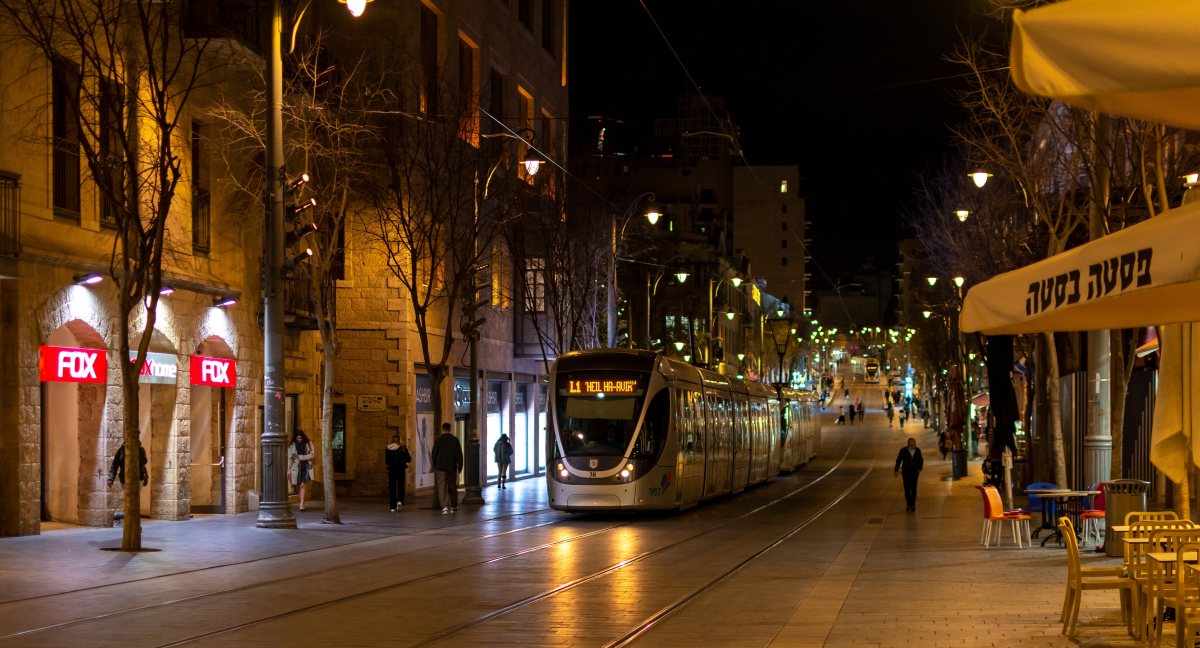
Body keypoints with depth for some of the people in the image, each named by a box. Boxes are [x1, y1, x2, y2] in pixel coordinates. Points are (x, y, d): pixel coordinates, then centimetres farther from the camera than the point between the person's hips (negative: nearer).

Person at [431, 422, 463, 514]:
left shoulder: (438, 439, -4)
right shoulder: (455, 439, -1)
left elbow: (434, 454, 1)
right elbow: (459, 454, 0)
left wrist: (434, 466, 13)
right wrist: (460, 466, 8)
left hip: (440, 468, -2)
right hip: (452, 468, 2)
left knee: (442, 487, -4)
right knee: (452, 487, 14)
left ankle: (444, 507, -18)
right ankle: (453, 506, 21)